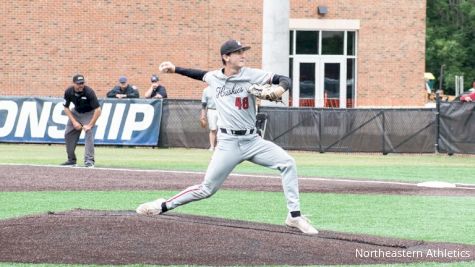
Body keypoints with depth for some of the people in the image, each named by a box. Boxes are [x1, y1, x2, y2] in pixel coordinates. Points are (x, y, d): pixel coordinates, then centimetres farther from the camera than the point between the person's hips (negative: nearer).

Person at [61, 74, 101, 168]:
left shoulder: (89, 92, -31)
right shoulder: (68, 92, -18)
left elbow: (98, 110, -30)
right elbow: (66, 108, -5)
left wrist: (90, 125, -31)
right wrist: (74, 122, -15)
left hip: (88, 113, -5)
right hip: (76, 112, 5)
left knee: (88, 132, -24)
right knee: (68, 134, 5)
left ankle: (89, 161, -27)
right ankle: (71, 160, 19)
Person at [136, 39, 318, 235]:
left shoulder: (251, 75, -3)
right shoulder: (214, 78, 4)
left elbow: (285, 80, -9)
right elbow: (199, 74, 28)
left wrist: (280, 89, -31)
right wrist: (175, 69, 20)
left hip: (252, 141, 1)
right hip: (228, 143, -1)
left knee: (287, 163, -18)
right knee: (207, 188, -3)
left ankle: (294, 216, -11)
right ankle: (162, 206, 14)